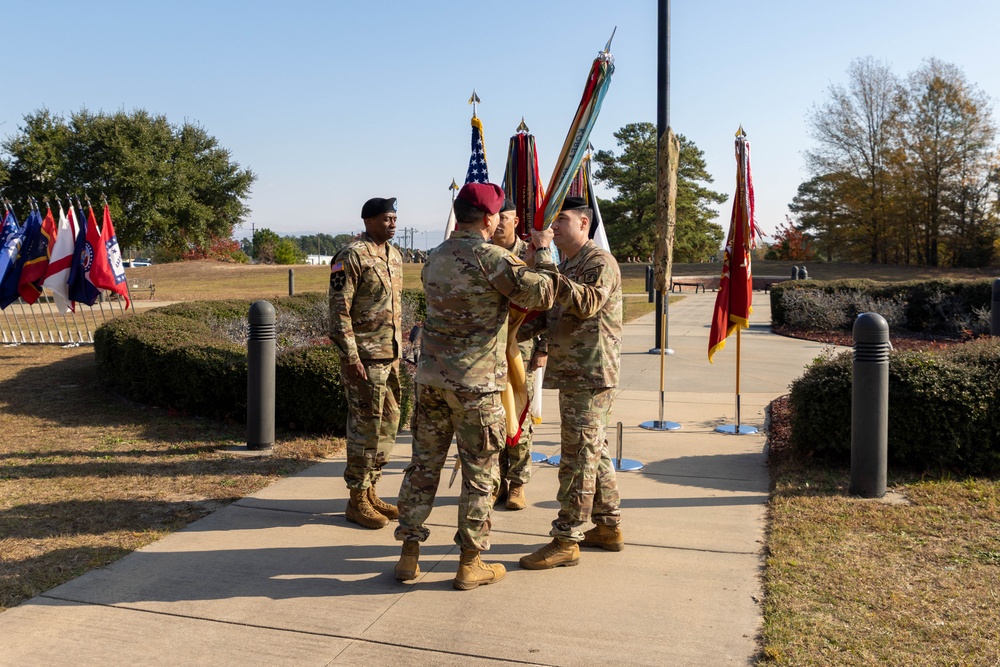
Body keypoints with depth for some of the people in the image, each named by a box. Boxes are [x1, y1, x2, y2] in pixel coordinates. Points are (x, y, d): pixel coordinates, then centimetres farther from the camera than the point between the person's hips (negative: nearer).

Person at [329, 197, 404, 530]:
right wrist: (351, 357, -20)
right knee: (366, 427, -3)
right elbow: (339, 309, -16)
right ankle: (357, 500, 10)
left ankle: (371, 492, 25)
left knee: (388, 424, 13)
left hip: (391, 355, 9)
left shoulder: (394, 256, 14)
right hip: (365, 358, -9)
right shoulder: (352, 256, -12)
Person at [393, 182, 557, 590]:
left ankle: (409, 554, 19)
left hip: (430, 377, 6)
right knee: (479, 473, 6)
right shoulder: (491, 258, -13)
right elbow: (541, 296, -12)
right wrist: (543, 252, 2)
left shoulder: (435, 258, 9)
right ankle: (470, 564, 14)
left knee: (424, 464, 13)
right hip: (474, 384, -6)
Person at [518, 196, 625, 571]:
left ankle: (566, 540, 0)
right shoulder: (565, 266, 20)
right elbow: (550, 315, 23)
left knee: (578, 457, -6)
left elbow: (588, 303, -29)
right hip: (572, 373, 10)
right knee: (594, 452, 16)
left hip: (591, 374, -10)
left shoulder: (600, 262, -10)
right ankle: (609, 526, 27)